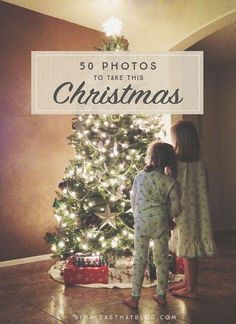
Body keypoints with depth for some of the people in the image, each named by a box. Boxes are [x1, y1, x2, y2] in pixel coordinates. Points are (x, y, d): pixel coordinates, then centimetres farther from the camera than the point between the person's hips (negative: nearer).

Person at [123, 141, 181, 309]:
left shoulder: (140, 176, -5)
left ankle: (135, 298, 15)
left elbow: (133, 199, 5)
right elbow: (175, 208, -7)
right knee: (162, 260, 14)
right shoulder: (170, 181, -8)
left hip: (141, 223, 1)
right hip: (160, 223, 0)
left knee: (140, 260, 8)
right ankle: (161, 295, 26)